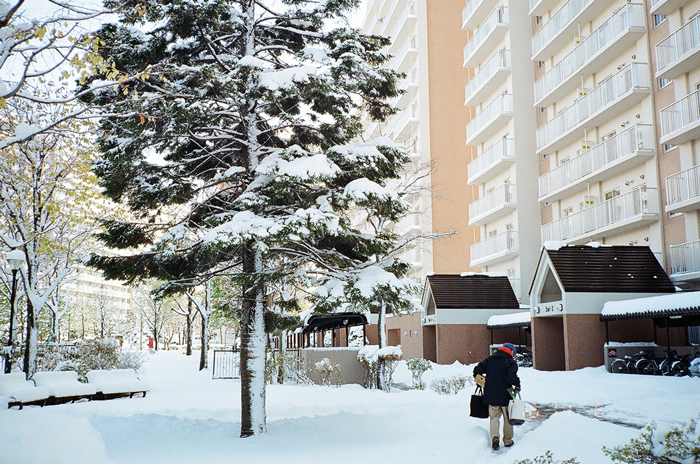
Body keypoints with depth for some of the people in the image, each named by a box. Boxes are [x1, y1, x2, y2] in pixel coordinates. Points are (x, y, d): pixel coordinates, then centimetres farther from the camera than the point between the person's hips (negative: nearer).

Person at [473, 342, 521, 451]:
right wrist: (517, 385, -6)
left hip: (491, 395, 3)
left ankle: (494, 436, -9)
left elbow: (477, 370, 3)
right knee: (507, 418, 13)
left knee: (494, 417, 11)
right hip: (505, 395, -3)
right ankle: (507, 440, 19)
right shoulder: (510, 362, -7)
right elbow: (511, 376, -23)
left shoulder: (489, 360, 7)